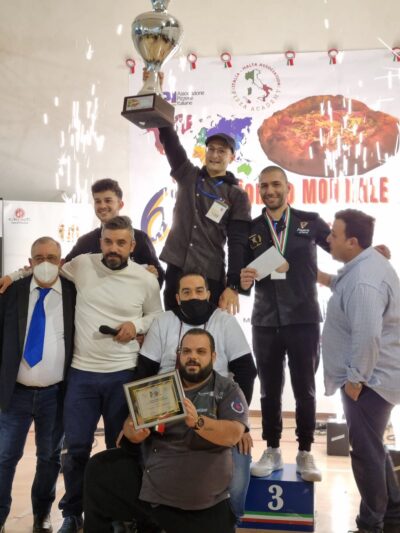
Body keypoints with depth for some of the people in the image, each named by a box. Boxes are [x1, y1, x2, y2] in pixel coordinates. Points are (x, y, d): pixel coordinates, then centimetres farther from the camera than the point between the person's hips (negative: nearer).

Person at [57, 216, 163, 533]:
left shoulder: (147, 280, -4)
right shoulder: (81, 264, -3)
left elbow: (156, 315, 11)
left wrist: (137, 324, -8)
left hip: (123, 375, 0)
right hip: (82, 373, 0)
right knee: (76, 447, 8)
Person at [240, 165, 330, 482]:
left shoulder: (310, 222, 2)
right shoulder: (250, 229, 6)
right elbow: (242, 273, 6)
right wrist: (243, 280, -16)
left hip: (304, 320, -2)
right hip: (265, 323, 2)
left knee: (305, 390, 8)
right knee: (270, 390, 11)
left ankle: (305, 454, 20)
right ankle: (272, 452, 24)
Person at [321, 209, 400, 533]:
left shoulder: (364, 281, -26)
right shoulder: (366, 264, 8)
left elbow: (367, 335, -33)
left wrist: (356, 377, -22)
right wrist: (329, 281, 11)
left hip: (369, 379, -11)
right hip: (372, 375, 11)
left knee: (366, 452, 3)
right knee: (373, 448, 21)